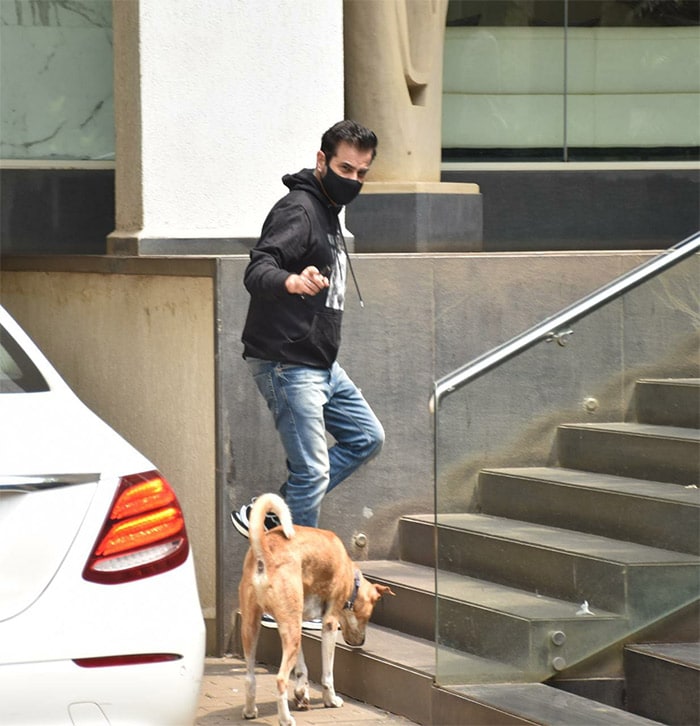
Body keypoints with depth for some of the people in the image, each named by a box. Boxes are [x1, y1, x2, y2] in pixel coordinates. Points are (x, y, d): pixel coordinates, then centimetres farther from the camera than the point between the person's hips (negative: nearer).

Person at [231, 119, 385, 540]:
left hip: (321, 365, 10)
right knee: (312, 471, -9)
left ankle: (269, 516, 12)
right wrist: (291, 282, -51)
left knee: (367, 438, 16)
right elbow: (257, 270, -32)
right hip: (287, 365, -10)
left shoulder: (328, 213, 16)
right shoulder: (298, 210, -15)